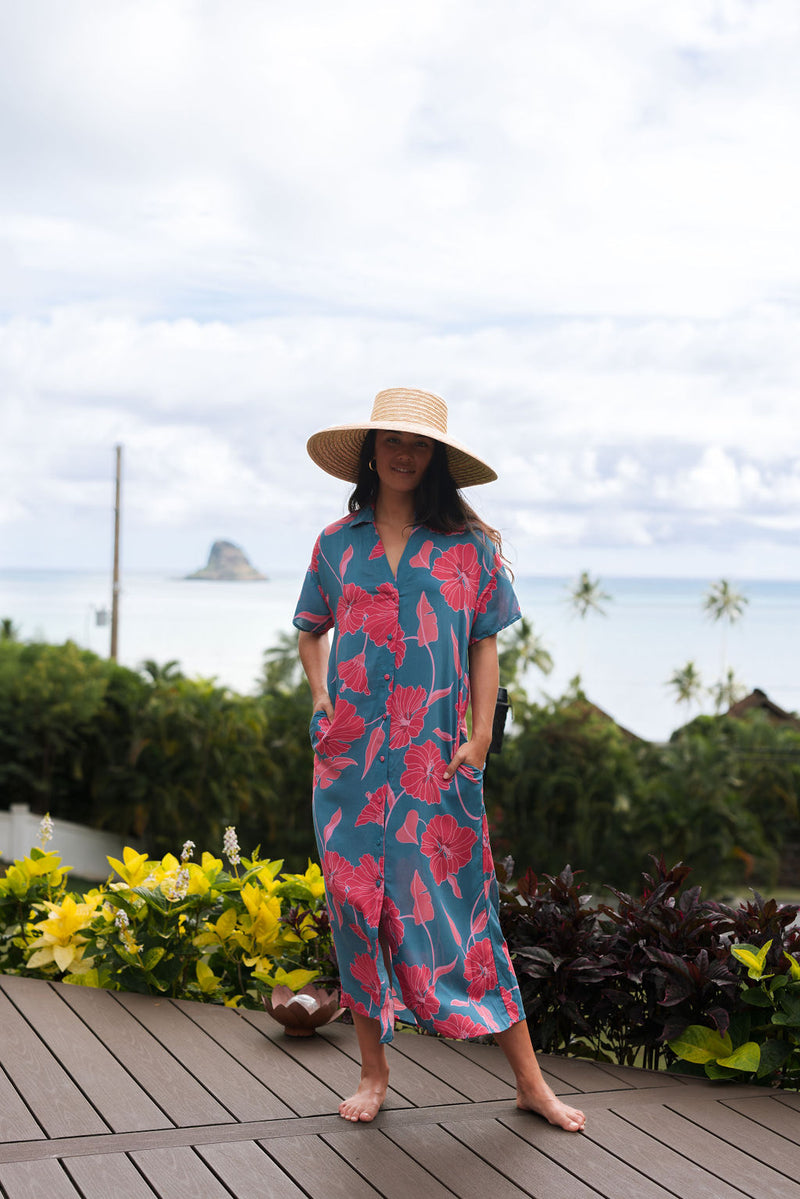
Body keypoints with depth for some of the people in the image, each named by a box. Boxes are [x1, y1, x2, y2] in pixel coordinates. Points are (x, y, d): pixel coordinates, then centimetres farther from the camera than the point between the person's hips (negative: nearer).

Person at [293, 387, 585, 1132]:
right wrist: (321, 700, 4)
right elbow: (311, 631, 19)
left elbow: (484, 646, 6)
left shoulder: (468, 546, 3)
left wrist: (480, 736, -3)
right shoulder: (338, 542, 8)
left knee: (456, 906, -1)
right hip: (351, 751, 2)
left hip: (435, 755, -2)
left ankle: (530, 1080, 9)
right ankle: (373, 1070, 20)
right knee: (358, 899, 5)